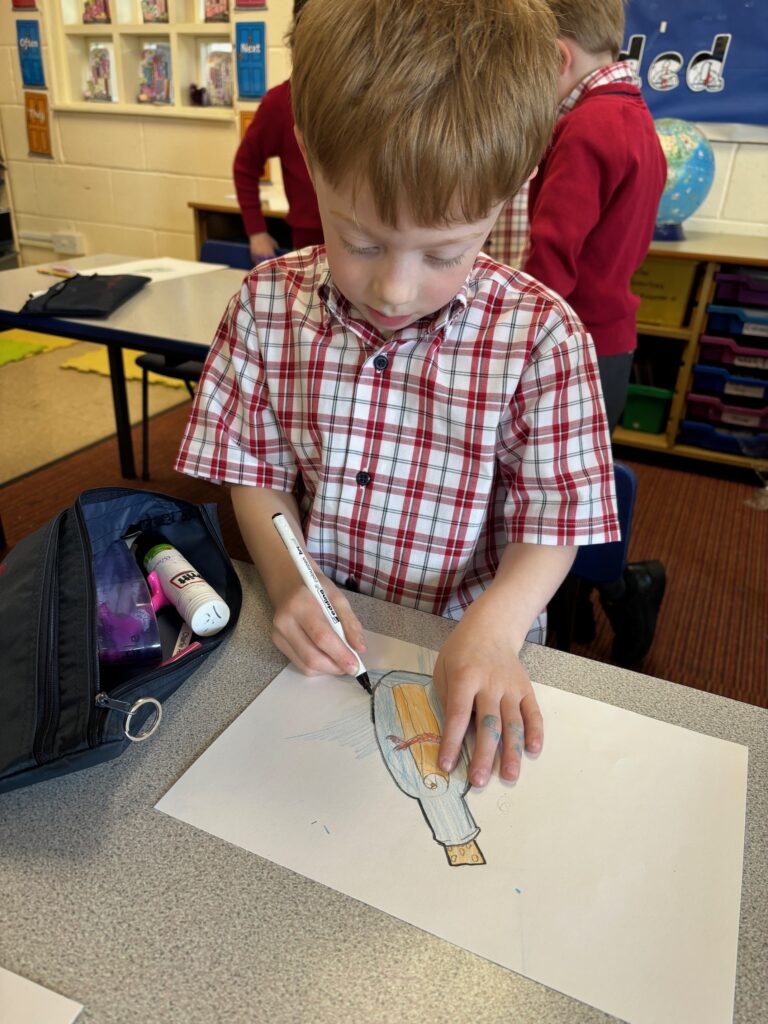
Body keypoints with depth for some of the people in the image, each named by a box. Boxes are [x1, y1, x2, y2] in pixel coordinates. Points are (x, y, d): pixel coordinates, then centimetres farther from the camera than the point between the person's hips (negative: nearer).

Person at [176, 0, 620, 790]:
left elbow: (552, 525, -8)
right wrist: (286, 579, -15)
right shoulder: (268, 303, -6)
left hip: (461, 650, 1)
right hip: (308, 639, 0)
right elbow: (255, 472, 2)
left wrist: (492, 629, -24)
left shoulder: (541, 336, -13)